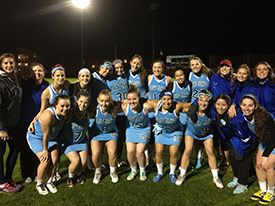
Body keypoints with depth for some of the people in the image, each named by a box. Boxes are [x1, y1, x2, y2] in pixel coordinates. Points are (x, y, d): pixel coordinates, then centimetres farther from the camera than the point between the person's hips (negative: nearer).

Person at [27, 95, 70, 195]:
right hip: (35, 136, -6)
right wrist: (45, 150, -15)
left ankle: (49, 182, 17)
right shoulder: (48, 115, -37)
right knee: (45, 160, -16)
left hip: (51, 137, 6)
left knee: (54, 160, -7)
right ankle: (39, 184, 9)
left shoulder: (65, 114, -15)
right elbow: (46, 135, -27)